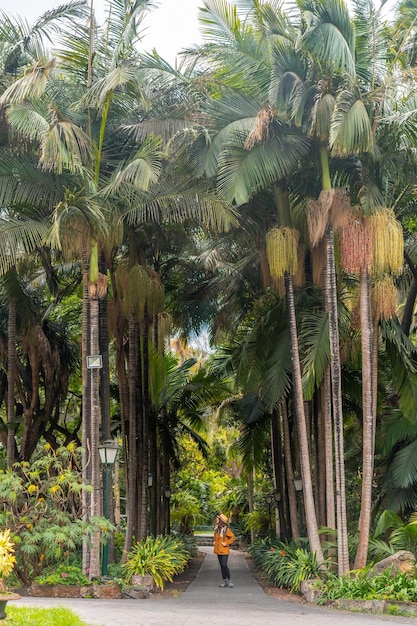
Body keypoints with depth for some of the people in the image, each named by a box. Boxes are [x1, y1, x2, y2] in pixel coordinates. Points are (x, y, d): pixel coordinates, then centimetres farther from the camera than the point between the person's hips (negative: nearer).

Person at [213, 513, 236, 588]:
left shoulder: (227, 529, -14)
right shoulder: (217, 529, 8)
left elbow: (233, 537, -11)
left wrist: (226, 543, -14)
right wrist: (214, 541, 12)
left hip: (224, 550, -7)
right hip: (218, 550, 7)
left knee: (224, 565, -13)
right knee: (221, 566, 9)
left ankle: (229, 580, -2)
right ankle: (224, 581, 14)